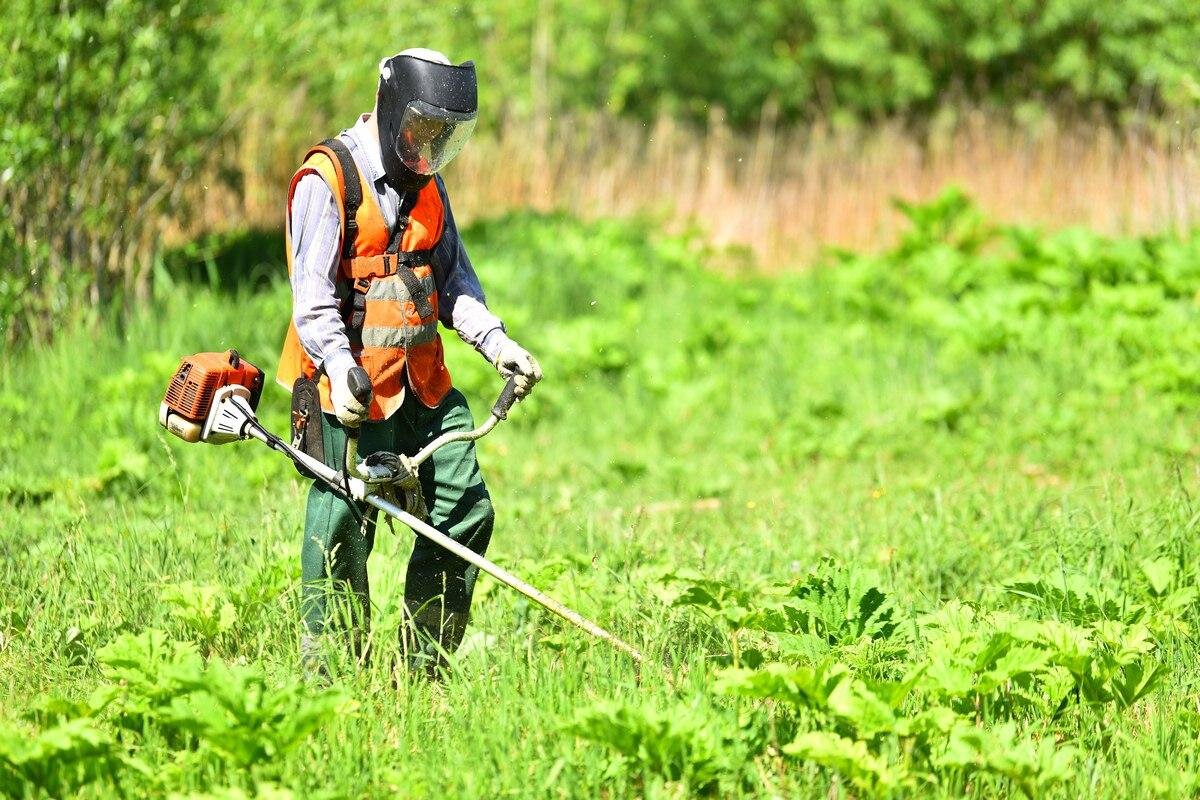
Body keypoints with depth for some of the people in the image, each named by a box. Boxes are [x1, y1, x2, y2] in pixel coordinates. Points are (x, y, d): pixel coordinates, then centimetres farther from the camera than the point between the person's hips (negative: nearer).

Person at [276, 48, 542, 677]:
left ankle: (424, 669, 13)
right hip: (351, 385, -8)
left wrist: (496, 343, 6)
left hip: (423, 382, 8)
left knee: (466, 511, 5)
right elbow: (313, 296, -17)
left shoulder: (426, 183, 15)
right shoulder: (327, 180, -9)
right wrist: (340, 369, -31)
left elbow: (453, 280, 21)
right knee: (344, 526, -7)